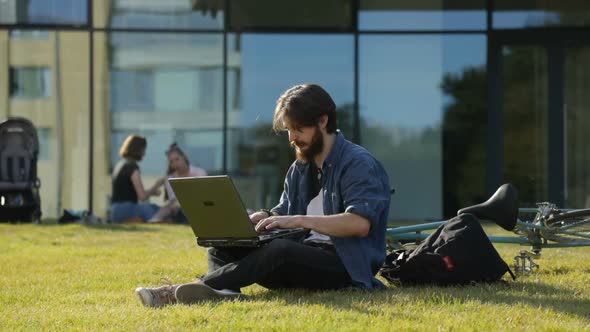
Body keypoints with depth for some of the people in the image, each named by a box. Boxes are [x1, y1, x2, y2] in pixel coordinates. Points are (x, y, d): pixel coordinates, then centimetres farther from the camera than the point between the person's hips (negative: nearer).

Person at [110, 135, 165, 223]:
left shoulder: (120, 165, 16)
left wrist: (152, 192, 15)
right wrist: (156, 185, 0)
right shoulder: (132, 167, -12)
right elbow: (142, 196, -15)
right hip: (125, 210, -9)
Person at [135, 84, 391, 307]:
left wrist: (300, 220, -25)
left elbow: (360, 223, -23)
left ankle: (180, 292, -42)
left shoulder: (358, 164, -8)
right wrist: (262, 217, -5)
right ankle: (223, 293, -42)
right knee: (223, 246, -7)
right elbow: (284, 213, 19)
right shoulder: (300, 167, 17)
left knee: (280, 250, -36)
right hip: (304, 258, 8)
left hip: (345, 266, -8)